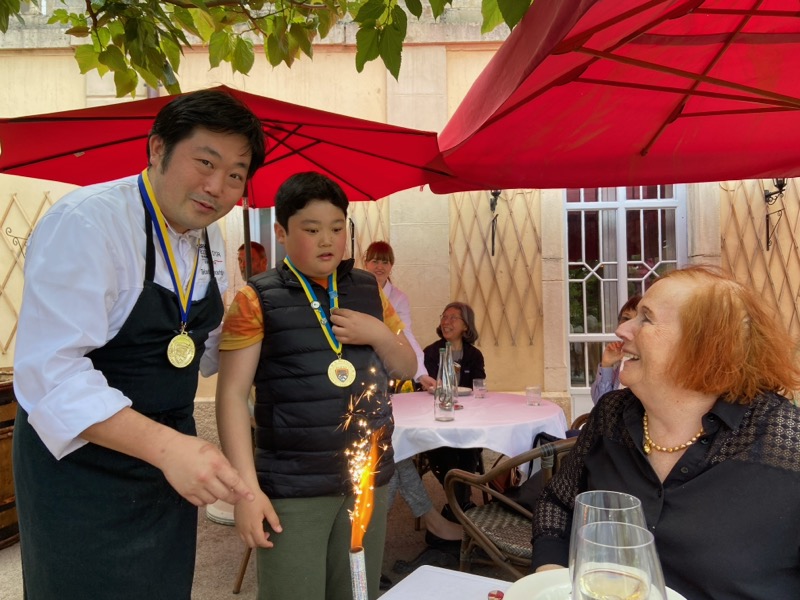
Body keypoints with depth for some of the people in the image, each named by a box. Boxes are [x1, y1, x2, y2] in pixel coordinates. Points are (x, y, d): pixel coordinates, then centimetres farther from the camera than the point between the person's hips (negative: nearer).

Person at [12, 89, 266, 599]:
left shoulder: (209, 237, 2)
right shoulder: (86, 222, -21)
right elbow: (51, 372, -28)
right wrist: (164, 445, -36)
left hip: (168, 456, 7)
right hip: (80, 460, -7)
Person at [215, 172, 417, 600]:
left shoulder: (368, 290, 8)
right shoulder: (258, 299, -6)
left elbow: (407, 368, 14)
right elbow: (232, 395, -8)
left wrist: (379, 334, -7)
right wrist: (247, 489, -14)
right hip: (293, 489, -4)